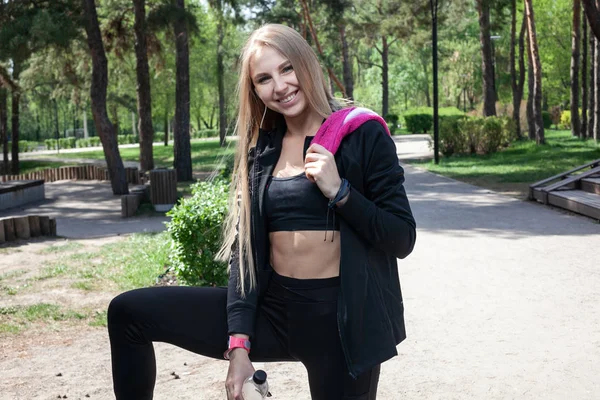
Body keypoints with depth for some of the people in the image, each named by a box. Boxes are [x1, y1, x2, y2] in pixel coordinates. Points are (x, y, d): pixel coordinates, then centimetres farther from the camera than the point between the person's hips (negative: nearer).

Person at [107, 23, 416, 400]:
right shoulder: (260, 150, 7)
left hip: (341, 318, -4)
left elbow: (402, 239, -7)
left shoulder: (362, 134, -6)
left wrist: (339, 190, -21)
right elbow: (246, 248, 3)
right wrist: (239, 344, -6)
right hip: (271, 309, 4)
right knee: (127, 312, -3)